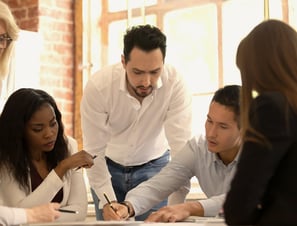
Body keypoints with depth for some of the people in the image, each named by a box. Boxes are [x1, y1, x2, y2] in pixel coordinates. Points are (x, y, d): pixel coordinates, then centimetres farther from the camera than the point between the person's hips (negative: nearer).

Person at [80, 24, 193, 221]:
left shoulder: (175, 84, -28)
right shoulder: (98, 86, -27)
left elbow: (181, 146, -31)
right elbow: (94, 153, -23)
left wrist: (177, 203, -40)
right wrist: (108, 203, -32)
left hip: (153, 165, 0)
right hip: (109, 165, 0)